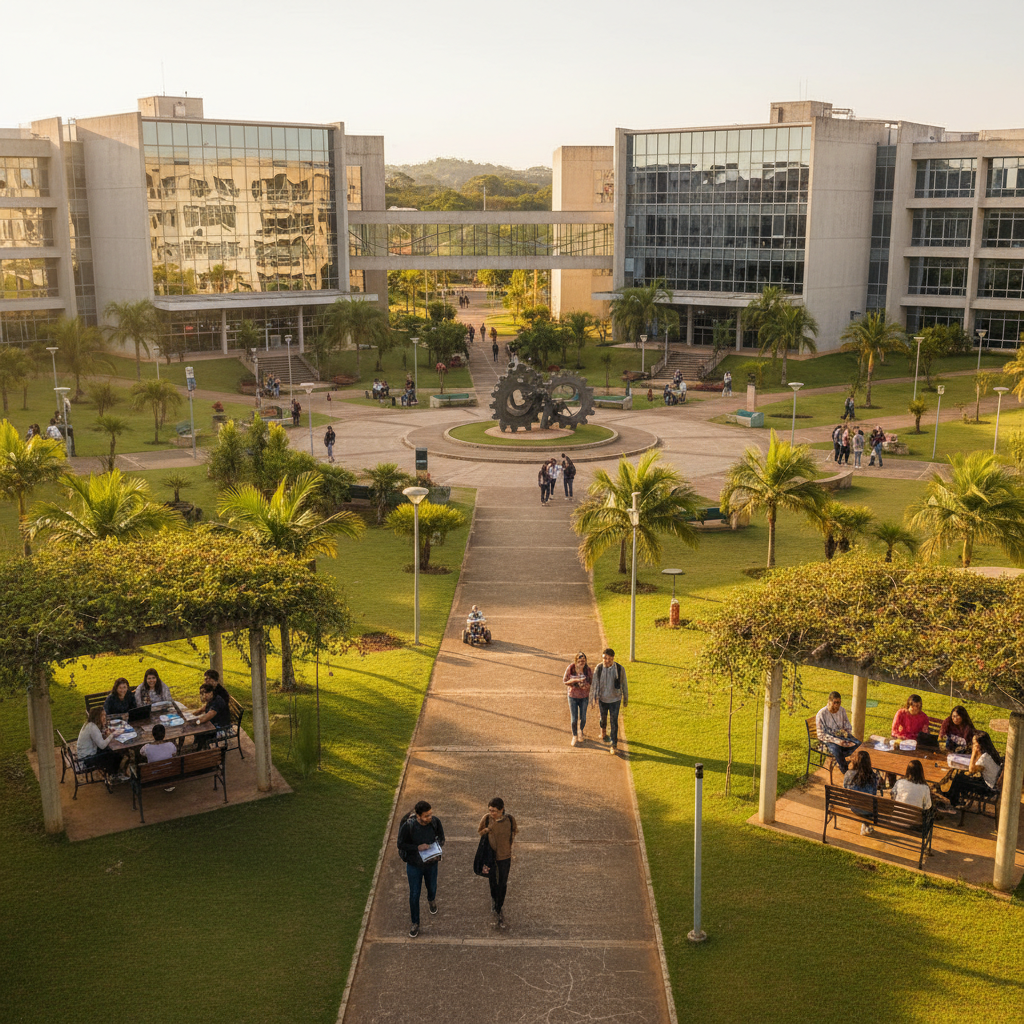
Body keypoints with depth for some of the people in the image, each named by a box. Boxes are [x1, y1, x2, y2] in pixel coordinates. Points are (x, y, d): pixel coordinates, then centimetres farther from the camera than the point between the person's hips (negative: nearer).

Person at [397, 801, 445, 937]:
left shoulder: (435, 822, -20)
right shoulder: (408, 826, -28)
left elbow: (441, 838, -2)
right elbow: (401, 844, -15)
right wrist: (418, 847, -28)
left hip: (431, 863, 2)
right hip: (414, 864, -2)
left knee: (432, 888, 25)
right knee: (414, 894, 9)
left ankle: (431, 900, 62)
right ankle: (415, 923, 30)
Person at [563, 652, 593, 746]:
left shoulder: (588, 670, -14)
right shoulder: (571, 668, -16)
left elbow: (592, 682, -3)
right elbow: (565, 681, -9)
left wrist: (586, 686, -26)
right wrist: (576, 680, -25)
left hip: (584, 696, 1)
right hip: (573, 696, -1)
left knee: (583, 718, 11)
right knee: (574, 719, 1)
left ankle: (580, 732, 44)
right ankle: (574, 736, 27)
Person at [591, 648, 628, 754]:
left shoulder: (620, 669, -18)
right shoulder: (599, 668, -14)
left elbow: (624, 685, -6)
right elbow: (594, 684, -9)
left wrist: (626, 700, 3)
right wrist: (592, 698, -12)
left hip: (615, 699, -2)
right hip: (602, 699, 2)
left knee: (614, 722, -1)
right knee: (603, 717, 22)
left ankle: (614, 744, 11)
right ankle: (603, 731, 53)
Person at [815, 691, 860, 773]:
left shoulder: (842, 710, 1)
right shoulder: (821, 714, -15)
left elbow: (848, 727, 11)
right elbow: (821, 735, -14)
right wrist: (836, 741, -25)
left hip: (842, 735, 5)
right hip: (829, 739, -5)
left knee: (859, 744, -21)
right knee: (836, 749, -37)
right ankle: (845, 770, -14)